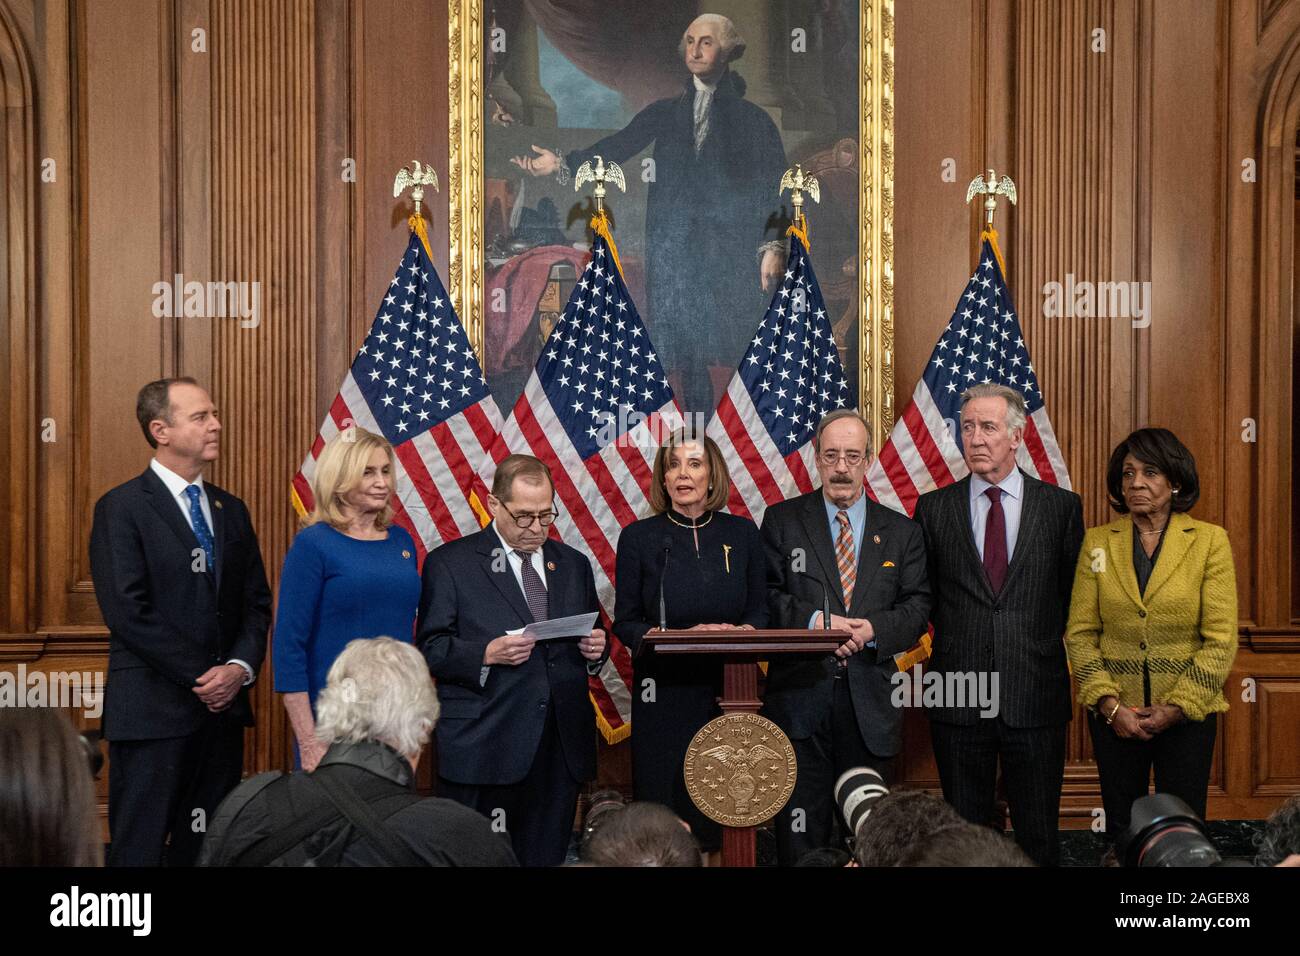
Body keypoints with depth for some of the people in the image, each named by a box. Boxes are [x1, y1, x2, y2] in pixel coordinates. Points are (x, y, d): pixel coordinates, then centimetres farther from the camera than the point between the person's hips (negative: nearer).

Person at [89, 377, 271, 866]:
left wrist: (240, 668, -6)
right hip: (153, 710, -6)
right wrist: (199, 677, -13)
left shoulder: (232, 510, 14)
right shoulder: (122, 508, -5)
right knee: (140, 845, 1)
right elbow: (127, 611, -13)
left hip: (223, 703, 6)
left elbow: (256, 603, 12)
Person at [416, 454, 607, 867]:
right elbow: (430, 650, -3)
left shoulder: (574, 564, 15)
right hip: (483, 749, -4)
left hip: (560, 749, 4)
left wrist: (595, 649, -1)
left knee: (546, 856, 9)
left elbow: (590, 644, 22)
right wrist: (486, 654, -19)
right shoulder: (450, 563, 1)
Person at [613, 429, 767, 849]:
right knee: (667, 812, 2)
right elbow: (625, 621, 0)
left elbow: (759, 611, 9)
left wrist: (739, 634, -13)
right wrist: (678, 638, -17)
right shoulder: (638, 537, 0)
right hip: (664, 694, -2)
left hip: (730, 692, 2)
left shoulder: (742, 533, 6)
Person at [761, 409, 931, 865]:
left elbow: (917, 607, 4)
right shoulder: (781, 520, 6)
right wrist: (814, 620, -17)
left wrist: (874, 629, -15)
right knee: (801, 835, 2)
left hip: (870, 704, 2)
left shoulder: (902, 532, 11)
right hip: (800, 699, -2)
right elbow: (765, 596, -2)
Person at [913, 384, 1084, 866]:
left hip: (1035, 696, -1)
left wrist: (1041, 644, 6)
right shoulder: (934, 508, 4)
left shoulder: (1062, 506, 2)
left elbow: (1072, 594, 9)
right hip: (959, 697, 1)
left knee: (1038, 836, 7)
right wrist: (955, 637, 4)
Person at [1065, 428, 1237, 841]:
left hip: (1187, 712, -1)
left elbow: (1221, 638, -6)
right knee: (1120, 829, 11)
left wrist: (1176, 708, -11)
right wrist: (1108, 704, -9)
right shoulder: (1097, 541, 2)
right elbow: (1080, 632, 1)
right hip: (1113, 713, 2)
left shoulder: (1210, 540, -3)